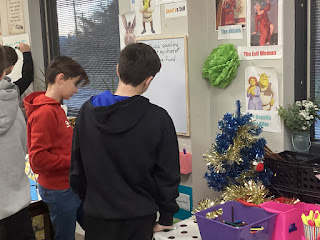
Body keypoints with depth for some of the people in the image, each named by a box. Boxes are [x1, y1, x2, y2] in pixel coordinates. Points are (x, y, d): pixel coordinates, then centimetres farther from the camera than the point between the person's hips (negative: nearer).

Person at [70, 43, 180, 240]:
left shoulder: (87, 111, -5)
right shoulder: (158, 119, -17)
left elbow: (77, 166, 3)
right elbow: (168, 174, -10)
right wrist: (166, 217, 2)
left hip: (97, 216, 3)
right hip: (138, 218, -3)